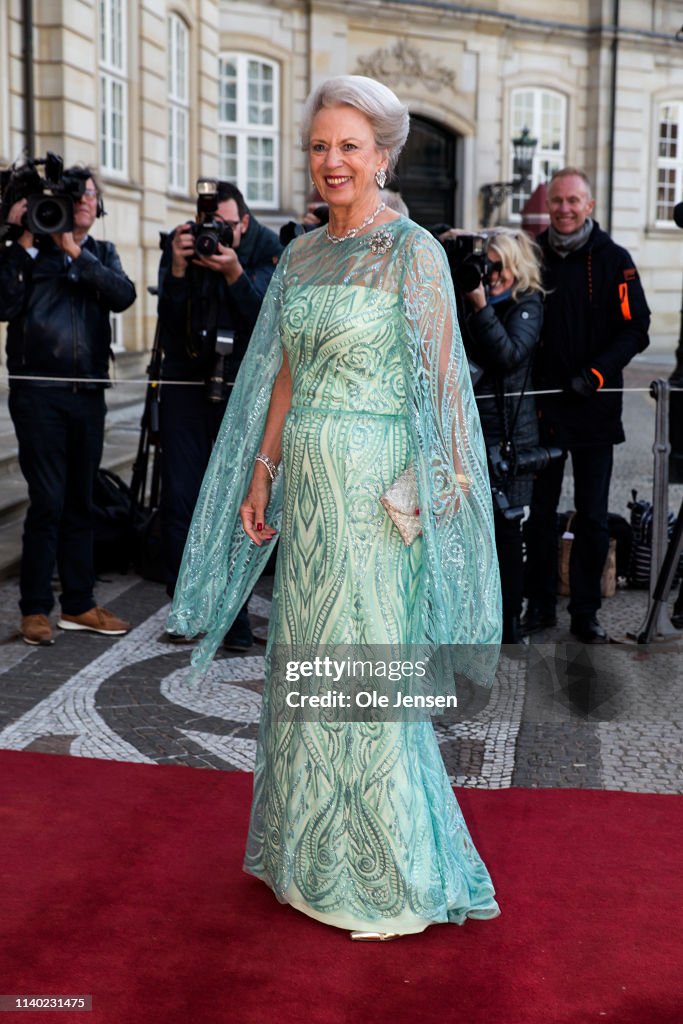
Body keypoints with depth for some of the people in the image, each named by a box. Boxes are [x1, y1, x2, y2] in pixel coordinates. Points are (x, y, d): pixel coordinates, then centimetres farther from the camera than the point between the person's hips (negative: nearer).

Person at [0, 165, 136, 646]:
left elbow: (124, 296, -6)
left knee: (81, 501, 9)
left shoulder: (102, 253, 14)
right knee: (48, 501, -7)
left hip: (88, 393, 4)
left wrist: (76, 251, -12)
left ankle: (79, 604, 18)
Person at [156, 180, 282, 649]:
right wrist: (177, 270, -22)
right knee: (180, 500, 0)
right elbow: (169, 322, -9)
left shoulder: (266, 250, -3)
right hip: (186, 386, 2)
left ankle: (233, 614, 4)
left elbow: (266, 318, -14)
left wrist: (234, 273, -26)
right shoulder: (180, 246, -1)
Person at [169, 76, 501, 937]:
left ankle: (394, 874, 19)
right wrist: (261, 474, 10)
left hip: (376, 485, -6)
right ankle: (311, 848, 31)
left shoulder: (413, 252, -8)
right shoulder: (300, 256, 11)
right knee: (304, 659, 13)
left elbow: (441, 381, -10)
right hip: (305, 479, 7)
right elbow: (285, 376, 14)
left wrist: (439, 492, -14)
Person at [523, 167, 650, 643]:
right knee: (540, 509, 9)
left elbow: (635, 328, -4)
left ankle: (586, 611, 15)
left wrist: (598, 372, -17)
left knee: (593, 515, 4)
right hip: (542, 404, 2)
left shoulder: (613, 259, -2)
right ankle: (540, 604, 21)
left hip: (595, 407, -2)